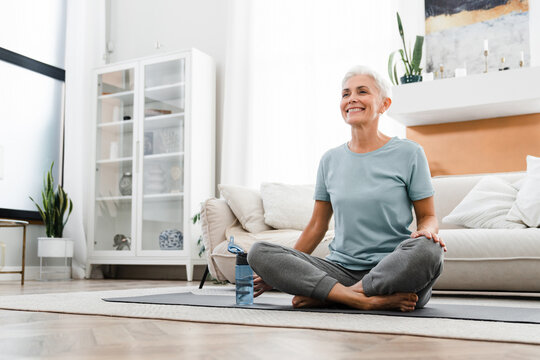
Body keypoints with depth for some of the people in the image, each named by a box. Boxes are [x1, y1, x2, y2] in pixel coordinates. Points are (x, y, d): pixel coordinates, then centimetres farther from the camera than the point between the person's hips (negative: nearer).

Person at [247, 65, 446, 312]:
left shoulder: (408, 153, 3)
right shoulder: (330, 160, 12)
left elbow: (427, 216, 6)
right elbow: (317, 226, 15)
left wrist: (427, 231, -19)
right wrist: (278, 273, 12)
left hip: (393, 269, -2)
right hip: (341, 269, 3)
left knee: (426, 249, -37)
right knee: (259, 252, -17)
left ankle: (325, 295, -22)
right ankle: (369, 300, -26)